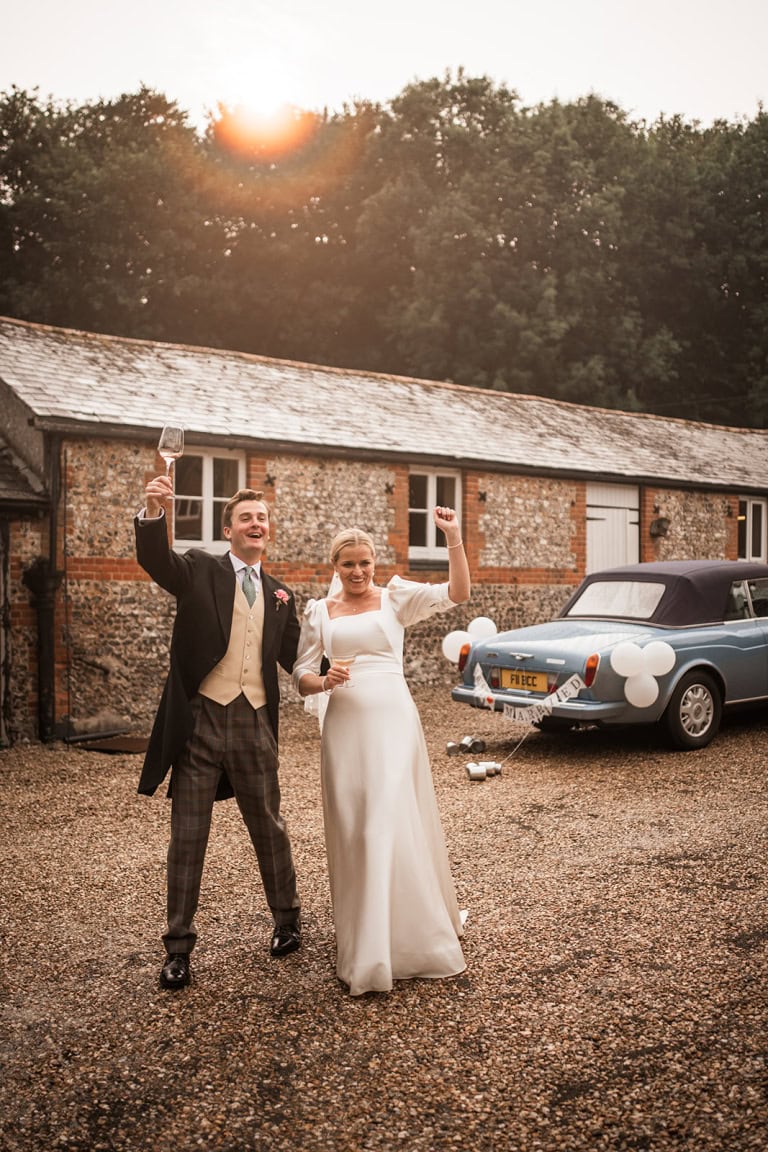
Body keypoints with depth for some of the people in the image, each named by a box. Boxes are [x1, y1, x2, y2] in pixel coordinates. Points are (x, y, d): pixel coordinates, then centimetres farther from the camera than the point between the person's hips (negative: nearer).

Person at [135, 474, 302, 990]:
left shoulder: (280, 593, 12)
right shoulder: (200, 569, 1)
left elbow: (296, 657, 13)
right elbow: (156, 559, -19)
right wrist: (154, 513, -39)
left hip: (254, 724, 3)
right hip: (200, 720, -2)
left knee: (269, 826, 15)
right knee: (188, 837, 6)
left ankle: (288, 918, 36)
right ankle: (179, 947, 20)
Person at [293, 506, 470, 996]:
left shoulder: (396, 598, 6)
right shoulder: (319, 612, 11)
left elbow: (458, 593, -7)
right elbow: (302, 677, 9)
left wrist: (454, 539, -17)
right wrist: (325, 679, -13)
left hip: (393, 721, -2)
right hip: (345, 724, 2)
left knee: (394, 824, -4)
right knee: (352, 831, 6)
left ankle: (405, 937, 14)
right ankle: (360, 941, 23)